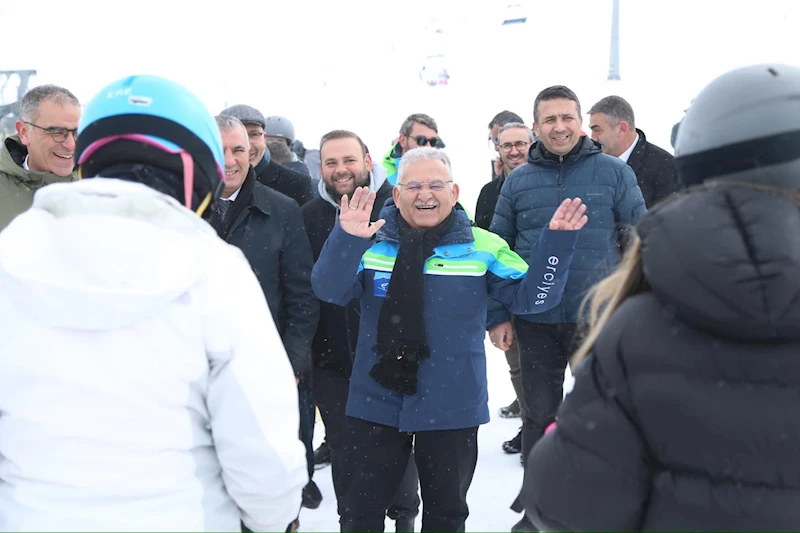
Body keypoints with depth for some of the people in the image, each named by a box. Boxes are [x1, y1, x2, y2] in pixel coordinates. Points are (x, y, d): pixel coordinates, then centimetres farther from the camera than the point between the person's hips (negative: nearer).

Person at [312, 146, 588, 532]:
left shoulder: (482, 247, -2)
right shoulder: (372, 243, -3)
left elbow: (531, 297, -7)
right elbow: (330, 292, -16)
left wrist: (556, 243, -21)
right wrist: (347, 240, -34)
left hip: (452, 407, 0)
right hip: (376, 403, 0)